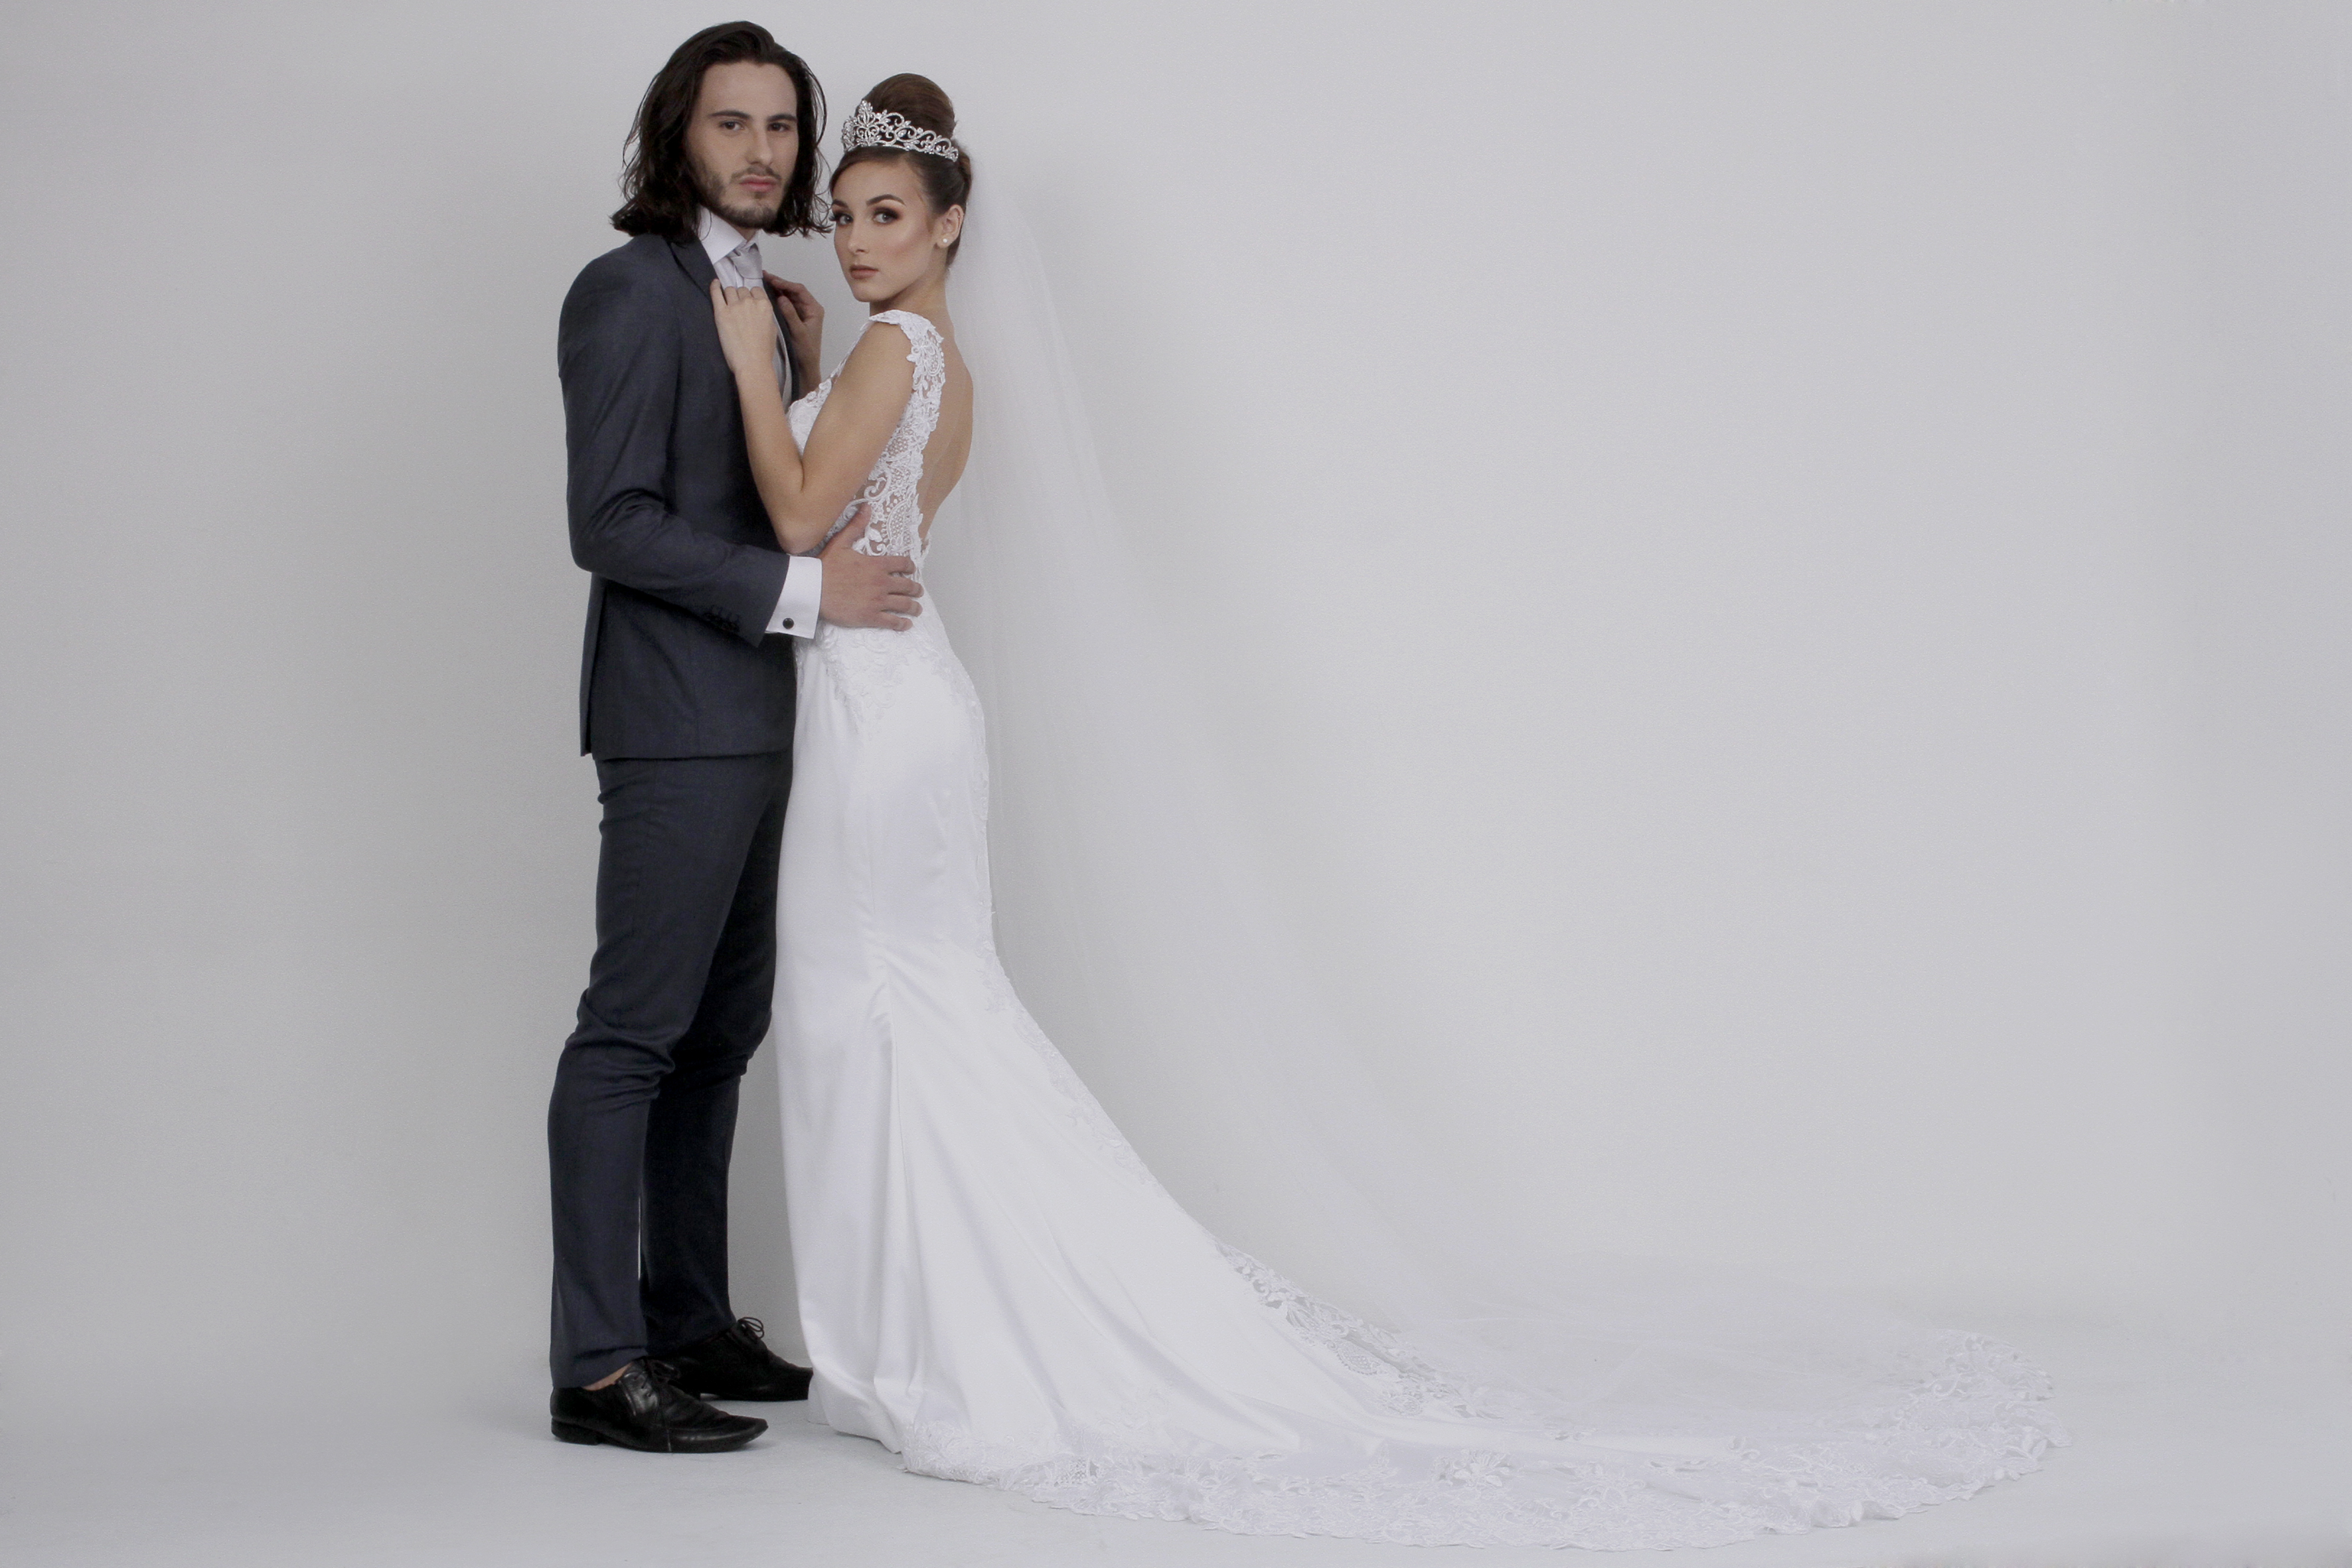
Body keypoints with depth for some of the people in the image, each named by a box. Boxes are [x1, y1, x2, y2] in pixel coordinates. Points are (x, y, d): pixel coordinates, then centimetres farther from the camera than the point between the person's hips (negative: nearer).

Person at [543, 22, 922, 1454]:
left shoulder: (755, 295, 17)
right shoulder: (631, 289, -10)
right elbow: (613, 524, -16)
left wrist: (798, 376, 8)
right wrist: (804, 589, -17)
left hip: (756, 728, 9)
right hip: (679, 724, -9)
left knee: (721, 1033, 12)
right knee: (633, 1034, -7)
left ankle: (691, 1324, 20)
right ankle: (598, 1365, -4)